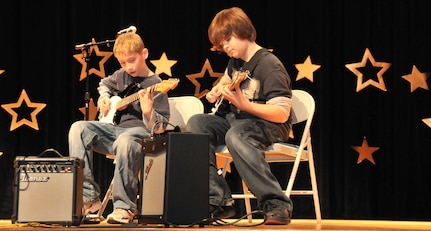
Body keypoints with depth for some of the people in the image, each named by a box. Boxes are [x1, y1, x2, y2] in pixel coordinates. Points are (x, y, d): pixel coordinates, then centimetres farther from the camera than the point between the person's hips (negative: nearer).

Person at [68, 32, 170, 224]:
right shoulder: (121, 76, 14)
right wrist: (104, 97, 18)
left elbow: (159, 128, -11)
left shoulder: (155, 85, -5)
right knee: (78, 129, -19)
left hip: (139, 130, -7)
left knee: (125, 142, -42)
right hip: (114, 127, 7)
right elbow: (104, 83, 39)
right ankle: (88, 198, -23)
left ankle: (125, 207, -30)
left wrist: (148, 112, -32)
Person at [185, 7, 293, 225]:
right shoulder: (235, 61, 10)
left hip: (268, 124, -9)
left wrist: (244, 104, -32)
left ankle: (276, 204, -35)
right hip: (236, 118, 9)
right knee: (196, 124, -11)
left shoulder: (269, 65, -17)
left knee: (236, 135, -38)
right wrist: (217, 90, 17)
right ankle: (219, 201, -16)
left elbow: (281, 114, -24)